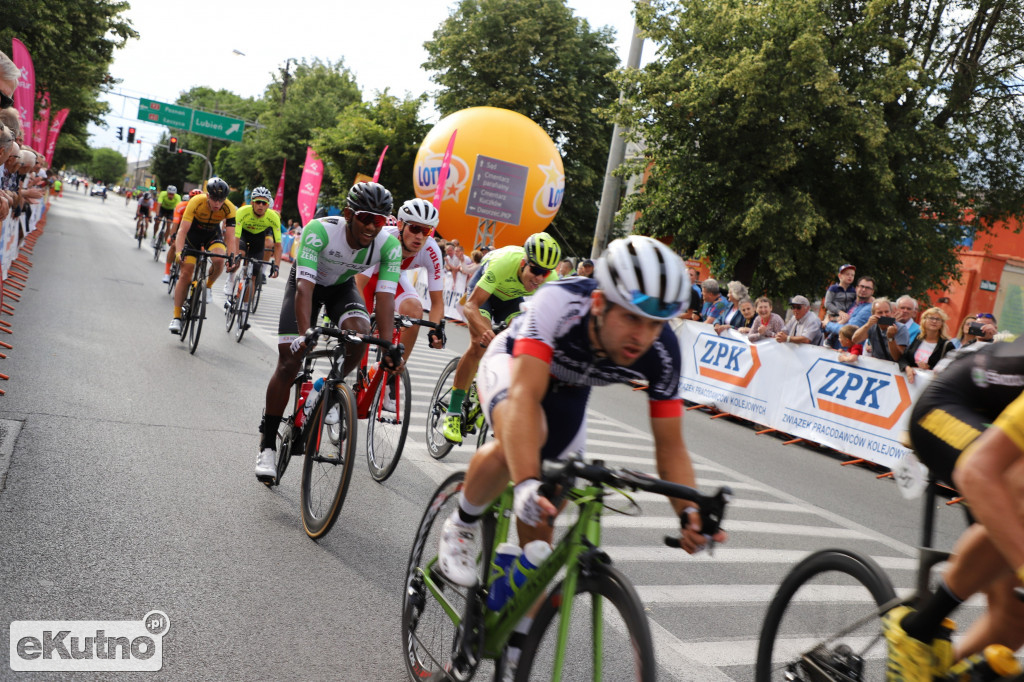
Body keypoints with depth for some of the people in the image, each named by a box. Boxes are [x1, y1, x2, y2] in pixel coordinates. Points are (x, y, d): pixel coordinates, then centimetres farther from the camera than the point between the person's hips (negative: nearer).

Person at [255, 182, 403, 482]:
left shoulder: (389, 245, -28)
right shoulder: (319, 230, -36)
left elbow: (385, 297, -30)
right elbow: (305, 287, -40)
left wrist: (388, 348, -39)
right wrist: (305, 334, -52)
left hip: (342, 286, 3)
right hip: (308, 282, -2)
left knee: (360, 333, -29)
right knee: (289, 362, -11)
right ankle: (267, 445, 2)